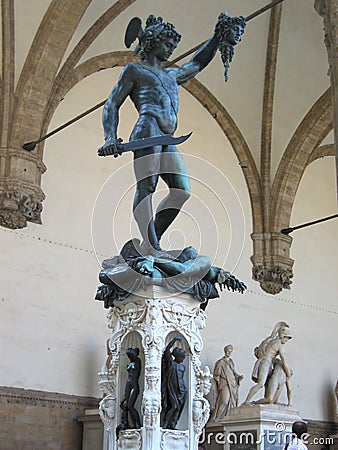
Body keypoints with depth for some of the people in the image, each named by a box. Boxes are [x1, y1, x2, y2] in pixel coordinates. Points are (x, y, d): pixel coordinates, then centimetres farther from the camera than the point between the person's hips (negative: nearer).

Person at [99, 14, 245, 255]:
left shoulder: (171, 75, 35)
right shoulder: (134, 70, 16)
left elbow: (196, 64, 49)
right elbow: (112, 104, 9)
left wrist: (218, 38, 46)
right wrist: (110, 138, -6)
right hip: (148, 131, -7)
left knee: (182, 191, -9)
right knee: (146, 186, -21)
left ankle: (151, 241, -9)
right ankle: (151, 247, -33)